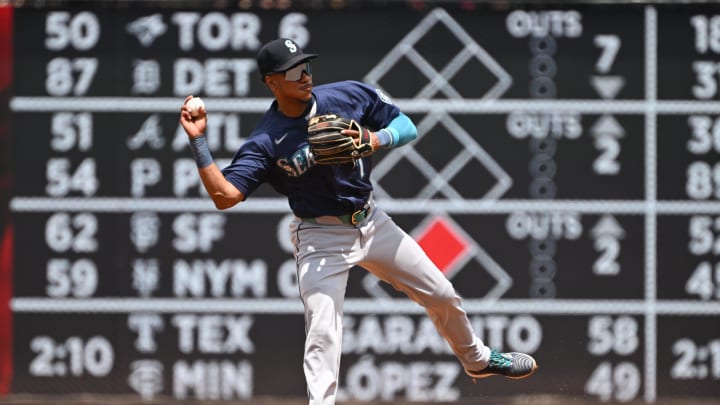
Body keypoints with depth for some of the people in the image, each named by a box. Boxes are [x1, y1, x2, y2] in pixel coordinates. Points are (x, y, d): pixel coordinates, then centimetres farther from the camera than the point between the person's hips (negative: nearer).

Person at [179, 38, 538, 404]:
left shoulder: (348, 96, -8)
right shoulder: (265, 142, -17)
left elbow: (406, 126, -1)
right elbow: (224, 195, -24)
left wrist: (375, 140, -22)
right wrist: (197, 142, -32)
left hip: (372, 223, 4)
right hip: (321, 238, -4)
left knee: (443, 297, 15)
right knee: (322, 334, -20)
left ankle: (478, 360, 41)